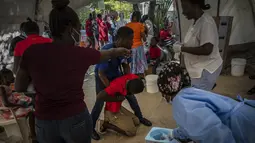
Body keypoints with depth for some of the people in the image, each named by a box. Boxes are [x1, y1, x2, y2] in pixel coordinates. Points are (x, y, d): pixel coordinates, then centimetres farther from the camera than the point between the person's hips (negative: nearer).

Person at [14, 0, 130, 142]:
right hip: (76, 119, -2)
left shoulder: (32, 52, -12)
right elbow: (108, 54, 8)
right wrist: (120, 51, 28)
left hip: (44, 122, 2)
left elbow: (19, 87, 0)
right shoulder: (81, 54, -14)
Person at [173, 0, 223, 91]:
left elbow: (206, 49, -30)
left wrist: (182, 48, -24)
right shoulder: (196, 22, 8)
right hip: (199, 69, 9)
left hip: (206, 70, -9)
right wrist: (182, 45, 4)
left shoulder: (206, 22, -22)